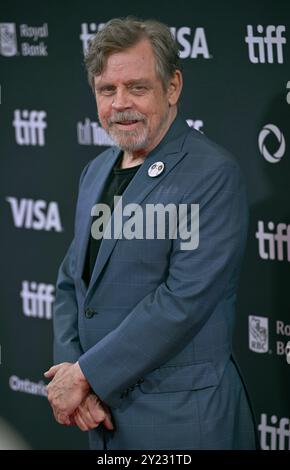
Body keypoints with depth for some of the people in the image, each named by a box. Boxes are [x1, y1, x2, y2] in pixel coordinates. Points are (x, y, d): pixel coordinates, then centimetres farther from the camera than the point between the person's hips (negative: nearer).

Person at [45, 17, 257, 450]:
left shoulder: (213, 175, -15)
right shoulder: (96, 172, 10)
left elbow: (185, 300, -21)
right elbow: (71, 283, 12)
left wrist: (85, 374, -16)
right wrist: (69, 372, -5)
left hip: (179, 417, -7)